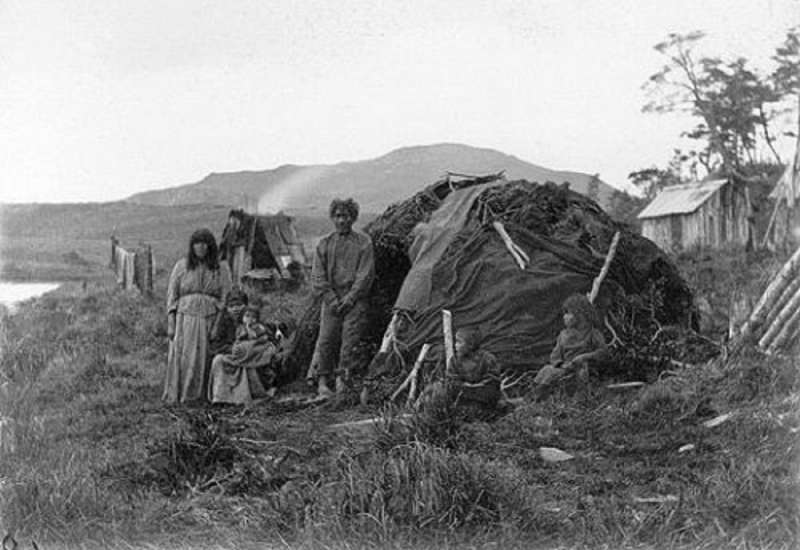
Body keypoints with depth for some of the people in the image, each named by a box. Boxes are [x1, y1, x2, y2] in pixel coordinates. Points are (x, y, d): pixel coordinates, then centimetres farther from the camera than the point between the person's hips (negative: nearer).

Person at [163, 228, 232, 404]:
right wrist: (170, 323, -1)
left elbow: (225, 299, 5)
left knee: (204, 360, -6)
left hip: (210, 319, 0)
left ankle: (198, 395, 2)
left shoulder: (221, 269, 8)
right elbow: (171, 295, 7)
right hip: (185, 318, 0)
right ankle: (176, 396, 0)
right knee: (181, 358, -8)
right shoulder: (181, 266, 8)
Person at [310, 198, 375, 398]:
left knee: (350, 341, -6)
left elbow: (366, 274, -1)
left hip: (355, 301, -1)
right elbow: (318, 276, 7)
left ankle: (342, 380, 1)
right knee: (326, 339, -4)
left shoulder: (363, 242, 4)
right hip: (332, 300, 2)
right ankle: (322, 382, 1)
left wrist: (351, 297, -8)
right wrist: (331, 298, -5)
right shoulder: (324, 244, 10)